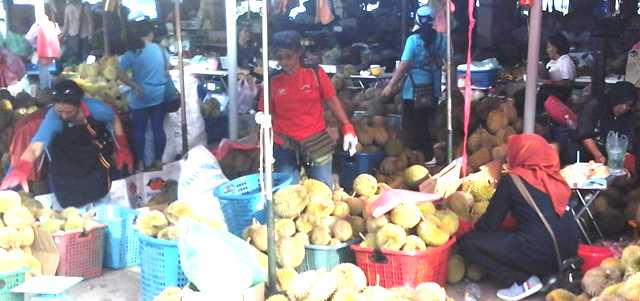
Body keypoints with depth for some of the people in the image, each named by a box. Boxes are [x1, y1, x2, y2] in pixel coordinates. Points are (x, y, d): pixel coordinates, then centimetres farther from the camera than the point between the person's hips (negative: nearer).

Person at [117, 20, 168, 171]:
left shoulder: (131, 53, -9)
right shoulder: (160, 49, -1)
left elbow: (120, 74, -14)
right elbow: (167, 67, 17)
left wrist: (135, 86, -8)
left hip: (141, 98, -2)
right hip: (159, 96, 2)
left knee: (139, 131, 10)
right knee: (158, 128, 10)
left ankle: (140, 163, 15)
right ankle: (158, 161, 17)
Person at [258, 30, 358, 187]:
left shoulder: (316, 73, -2)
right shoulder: (272, 82, 0)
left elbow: (332, 101, 0)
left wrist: (347, 128, -11)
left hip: (317, 141, 0)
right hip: (285, 145, 0)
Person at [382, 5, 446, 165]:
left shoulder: (414, 40, -13)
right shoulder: (441, 39, 0)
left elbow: (404, 65, -17)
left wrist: (391, 85, -14)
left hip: (414, 91, -5)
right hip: (433, 90, 5)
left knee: (411, 127, 5)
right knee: (427, 125, 17)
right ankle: (429, 157, 21)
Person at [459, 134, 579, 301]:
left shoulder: (511, 180, -3)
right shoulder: (553, 177, 15)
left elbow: (490, 223, 0)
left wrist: (473, 229, 22)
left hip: (540, 252, -8)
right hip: (568, 249, 8)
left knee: (467, 242, 2)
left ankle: (524, 281, -2)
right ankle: (553, 273, 14)